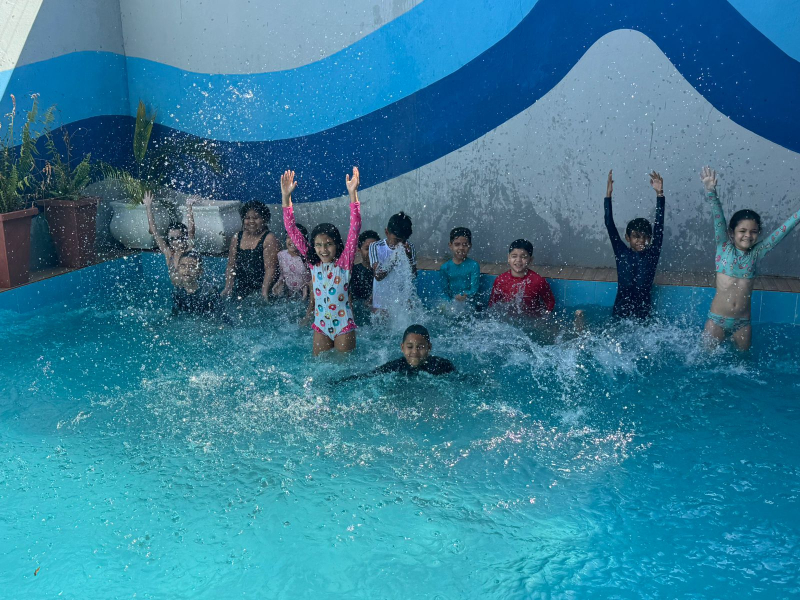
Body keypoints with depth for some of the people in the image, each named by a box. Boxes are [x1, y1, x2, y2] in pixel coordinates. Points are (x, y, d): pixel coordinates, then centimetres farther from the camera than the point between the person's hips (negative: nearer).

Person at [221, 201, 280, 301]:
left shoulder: (269, 239, -6)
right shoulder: (237, 238, 12)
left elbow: (271, 268, -14)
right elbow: (231, 266, 14)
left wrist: (264, 292, -22)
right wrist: (228, 288, 3)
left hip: (262, 287, -5)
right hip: (242, 288, 5)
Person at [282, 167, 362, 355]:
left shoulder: (344, 262, -10)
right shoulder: (313, 262, -1)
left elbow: (355, 230, -21)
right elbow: (291, 230, -2)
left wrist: (353, 194, -31)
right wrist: (286, 197, -9)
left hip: (343, 325, -3)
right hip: (321, 325, 4)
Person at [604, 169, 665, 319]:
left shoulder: (652, 254, -5)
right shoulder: (621, 254, -5)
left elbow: (659, 225, -13)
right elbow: (609, 225, -12)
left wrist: (659, 194, -21)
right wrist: (608, 195, -19)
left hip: (643, 313, 1)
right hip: (620, 313, 0)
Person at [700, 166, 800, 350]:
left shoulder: (756, 253, 1)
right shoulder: (724, 248, -5)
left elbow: (782, 231, -2)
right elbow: (718, 218, -18)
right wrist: (711, 192, -31)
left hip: (743, 322, 2)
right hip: (717, 319, -2)